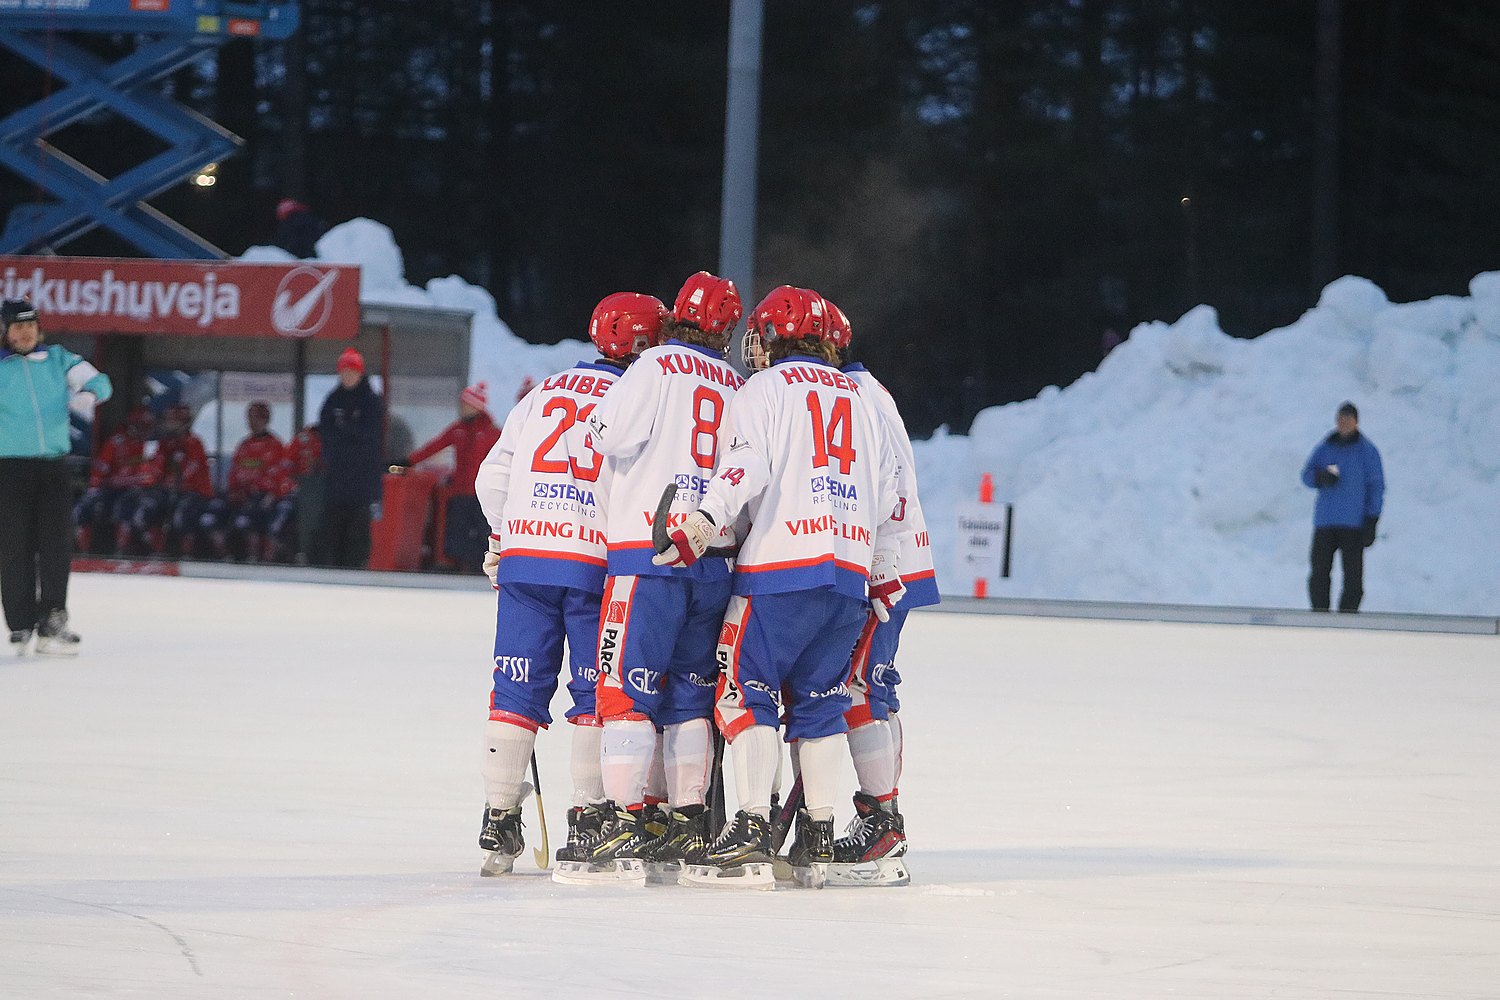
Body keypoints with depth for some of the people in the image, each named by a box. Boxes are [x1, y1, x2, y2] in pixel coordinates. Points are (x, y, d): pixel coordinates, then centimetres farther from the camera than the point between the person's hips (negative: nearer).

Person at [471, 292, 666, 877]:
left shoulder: (544, 394, 13)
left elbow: (493, 476, 14)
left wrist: (504, 539, 27)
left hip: (525, 559, 4)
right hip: (600, 565, -4)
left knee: (519, 689, 7)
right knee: (599, 692, 5)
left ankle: (499, 823, 5)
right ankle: (588, 822, 1)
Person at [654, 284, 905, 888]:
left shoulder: (764, 390, 3)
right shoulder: (859, 399, 22)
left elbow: (744, 467, -14)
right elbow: (888, 491, 22)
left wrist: (701, 526, -20)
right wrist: (883, 572, 28)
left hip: (782, 567, -6)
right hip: (850, 576, 6)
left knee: (746, 692, -4)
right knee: (819, 702, 12)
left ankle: (751, 836, -15)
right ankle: (817, 843, 8)